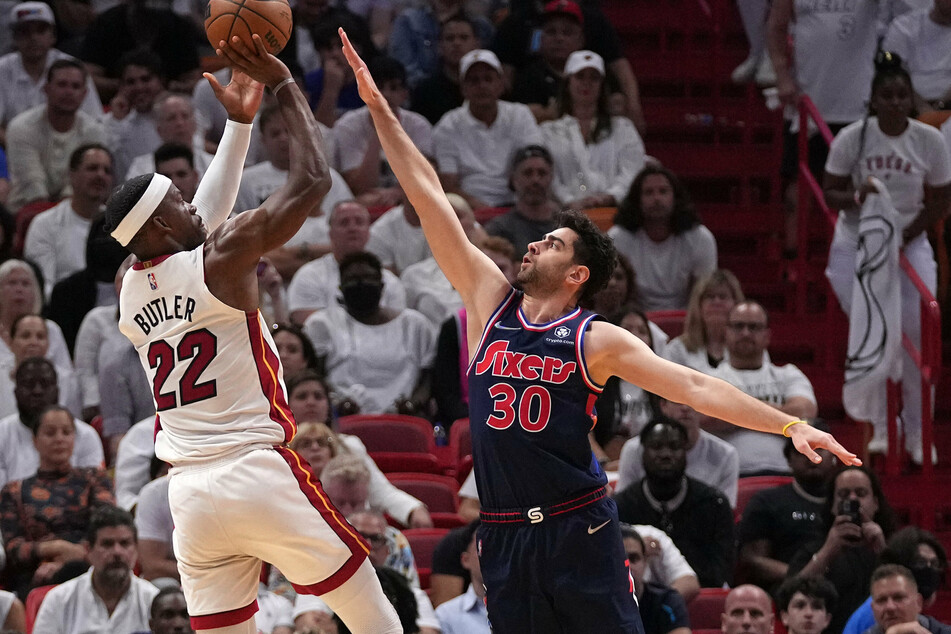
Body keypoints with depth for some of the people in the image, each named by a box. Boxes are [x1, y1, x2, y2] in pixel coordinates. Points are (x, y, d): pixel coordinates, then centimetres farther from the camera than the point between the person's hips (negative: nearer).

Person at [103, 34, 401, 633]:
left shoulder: (130, 290, 13)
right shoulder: (220, 258, -8)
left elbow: (207, 213, 30)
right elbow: (312, 180, -7)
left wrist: (239, 122, 33)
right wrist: (284, 85, 3)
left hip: (189, 494, 6)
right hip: (259, 472, -6)